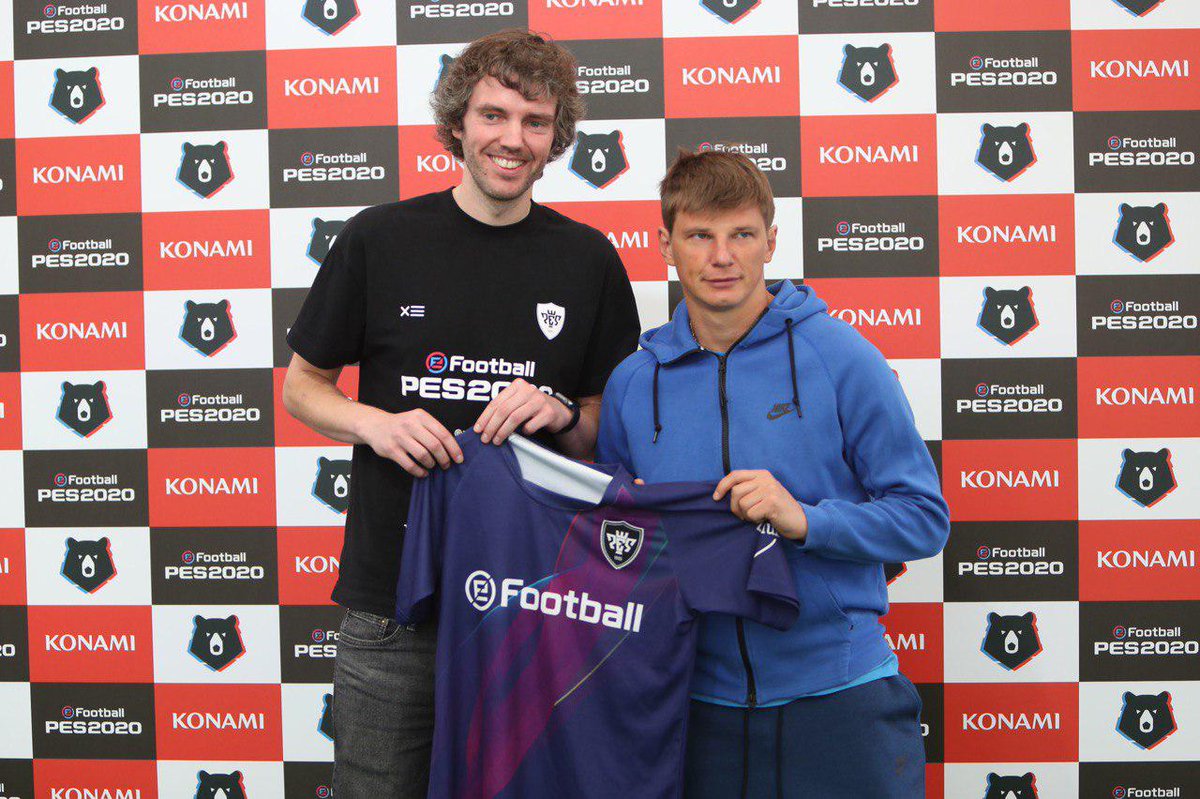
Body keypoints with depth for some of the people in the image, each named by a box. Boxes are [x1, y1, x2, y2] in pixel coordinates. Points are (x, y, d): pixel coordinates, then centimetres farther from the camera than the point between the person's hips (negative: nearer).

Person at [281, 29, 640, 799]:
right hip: (392, 592, -1)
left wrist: (560, 415, -13)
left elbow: (613, 429, 10)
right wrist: (375, 422, -12)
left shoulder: (588, 259, 4)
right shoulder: (378, 240, 0)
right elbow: (303, 387, 8)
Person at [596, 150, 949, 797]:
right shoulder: (631, 384, 4)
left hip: (838, 696, -2)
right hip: (699, 702, 3)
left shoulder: (840, 356, -6)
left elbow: (925, 519, -6)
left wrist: (804, 520, -19)